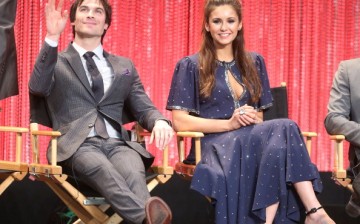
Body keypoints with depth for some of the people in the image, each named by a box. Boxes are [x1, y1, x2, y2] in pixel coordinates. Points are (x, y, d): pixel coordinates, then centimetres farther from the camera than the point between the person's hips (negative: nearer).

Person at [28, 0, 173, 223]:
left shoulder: (124, 66, 26)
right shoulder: (57, 62, 16)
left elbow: (143, 108, 20)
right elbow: (38, 88, -6)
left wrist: (159, 121, -6)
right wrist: (52, 37, -16)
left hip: (117, 144, 3)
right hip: (78, 145, -3)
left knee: (134, 171, -35)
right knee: (102, 168, -39)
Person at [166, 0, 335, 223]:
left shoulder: (254, 63, 18)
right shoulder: (190, 66, 4)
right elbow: (179, 122, -4)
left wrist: (251, 118, -5)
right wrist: (229, 123, -15)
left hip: (252, 139, 4)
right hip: (214, 145, -4)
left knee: (281, 131, -34)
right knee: (283, 128, -32)